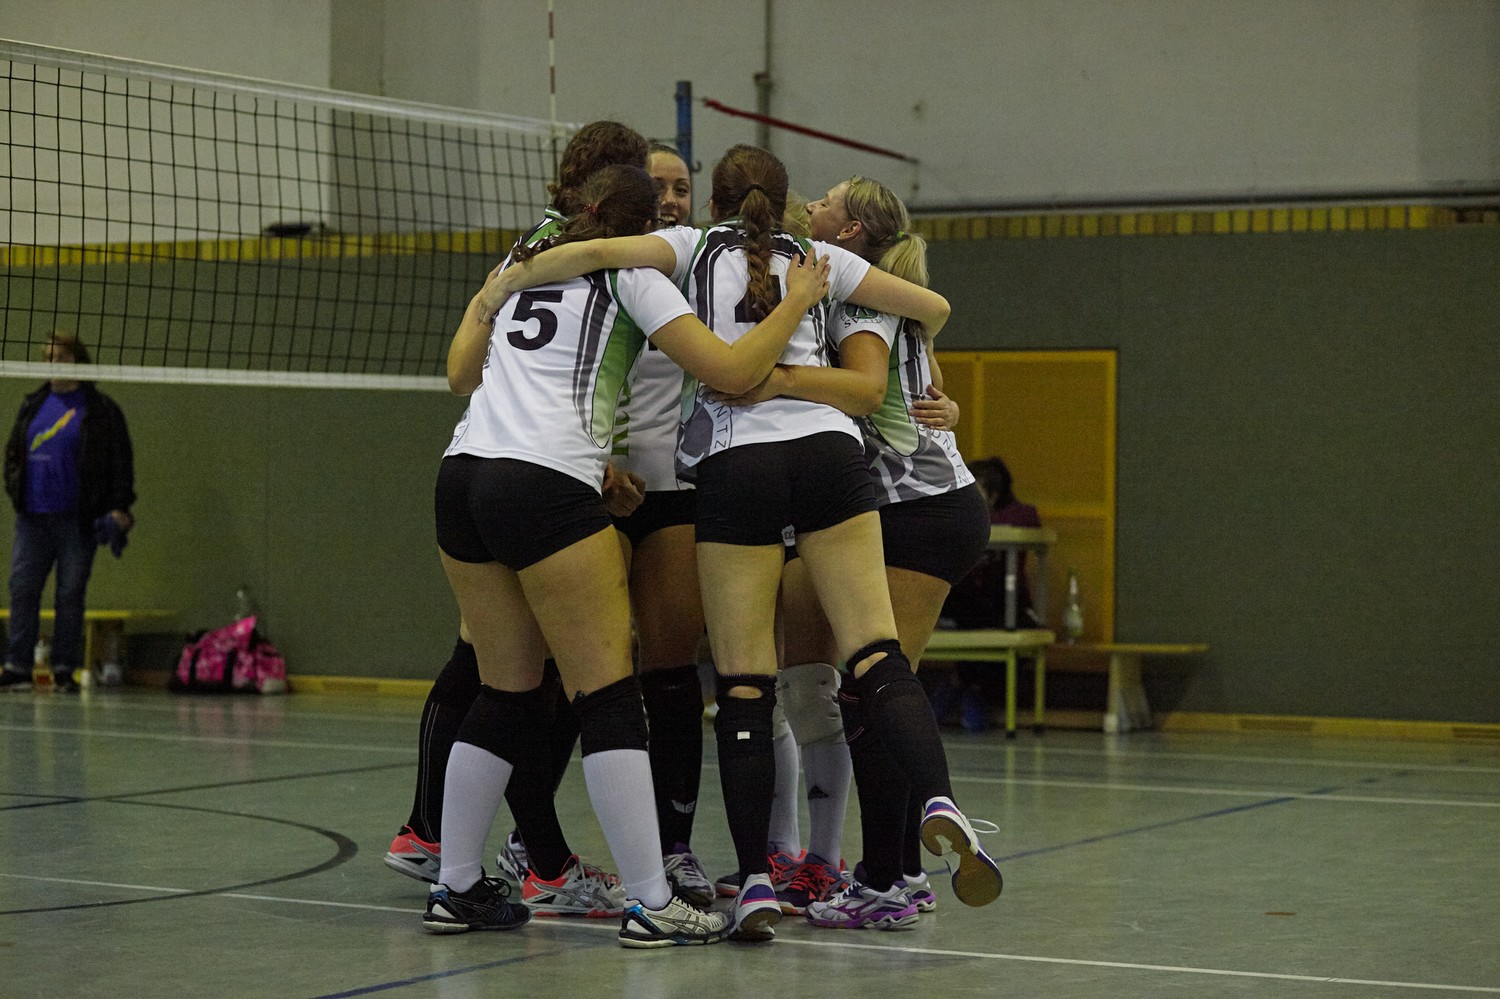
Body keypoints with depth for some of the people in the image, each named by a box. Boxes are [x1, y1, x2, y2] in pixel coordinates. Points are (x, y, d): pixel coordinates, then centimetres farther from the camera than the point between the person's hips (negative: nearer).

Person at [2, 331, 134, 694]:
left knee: (71, 595, -1)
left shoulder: (100, 411, 0)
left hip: (77, 520, -4)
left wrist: (119, 508, -10)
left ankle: (65, 670, 5)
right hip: (32, 518, 4)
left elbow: (121, 463, -2)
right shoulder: (32, 406, 15)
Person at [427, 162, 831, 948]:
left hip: (463, 472, 7)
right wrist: (798, 301, 10)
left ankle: (455, 889, 16)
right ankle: (650, 905, -6)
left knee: (508, 694, 15)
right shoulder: (631, 277, 5)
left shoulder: (526, 264, 23)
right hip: (546, 485, -7)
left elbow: (460, 374, 32)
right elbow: (730, 372, -3)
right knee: (608, 696, -4)